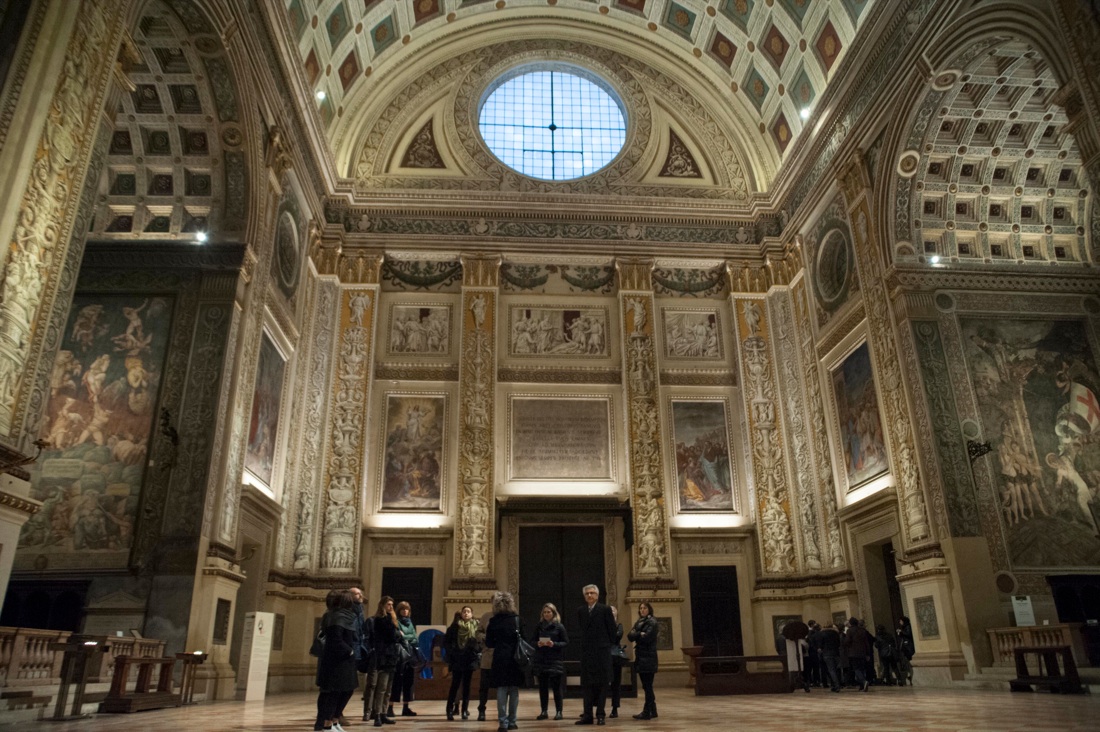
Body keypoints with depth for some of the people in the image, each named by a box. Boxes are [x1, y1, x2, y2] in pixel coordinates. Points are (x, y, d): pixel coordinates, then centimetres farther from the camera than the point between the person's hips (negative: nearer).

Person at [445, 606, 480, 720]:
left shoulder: (476, 626, 3)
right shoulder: (455, 626, 0)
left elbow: (481, 642, 3)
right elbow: (446, 641, 1)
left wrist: (477, 651, -12)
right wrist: (450, 652, -8)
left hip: (470, 659, 1)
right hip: (457, 660, -1)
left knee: (466, 685, 7)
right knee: (455, 685, -2)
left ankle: (465, 710, 13)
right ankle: (450, 711, 1)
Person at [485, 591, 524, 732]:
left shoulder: (494, 621, -3)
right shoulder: (517, 619, 0)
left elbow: (489, 643, 1)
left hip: (500, 659, -1)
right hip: (515, 658, 1)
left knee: (501, 690, 2)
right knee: (514, 690, 8)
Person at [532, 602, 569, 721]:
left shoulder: (559, 626, -2)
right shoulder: (539, 626, 6)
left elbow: (566, 642, -2)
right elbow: (532, 640, 10)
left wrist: (554, 644, -17)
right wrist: (537, 644, -11)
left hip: (555, 660, -3)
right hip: (541, 660, 3)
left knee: (556, 686, -1)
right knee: (542, 686, 6)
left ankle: (558, 711, 8)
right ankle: (544, 712, 15)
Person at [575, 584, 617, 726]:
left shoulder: (605, 609, -5)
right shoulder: (580, 610, 7)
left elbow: (612, 629, -2)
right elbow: (582, 628, 15)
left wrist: (608, 644, 4)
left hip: (602, 650, -4)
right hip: (586, 650, 4)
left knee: (602, 684, 1)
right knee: (587, 684, 5)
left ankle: (600, 714, 6)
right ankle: (588, 715, 9)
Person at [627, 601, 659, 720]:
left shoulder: (652, 622, -5)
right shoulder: (638, 622, 16)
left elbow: (647, 637, -17)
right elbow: (629, 636, 5)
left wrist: (636, 635, -2)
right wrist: (639, 634, -12)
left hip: (648, 657, -7)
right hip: (640, 657, 7)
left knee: (647, 685, -5)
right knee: (647, 685, 11)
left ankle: (647, 712, -2)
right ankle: (652, 711, 18)